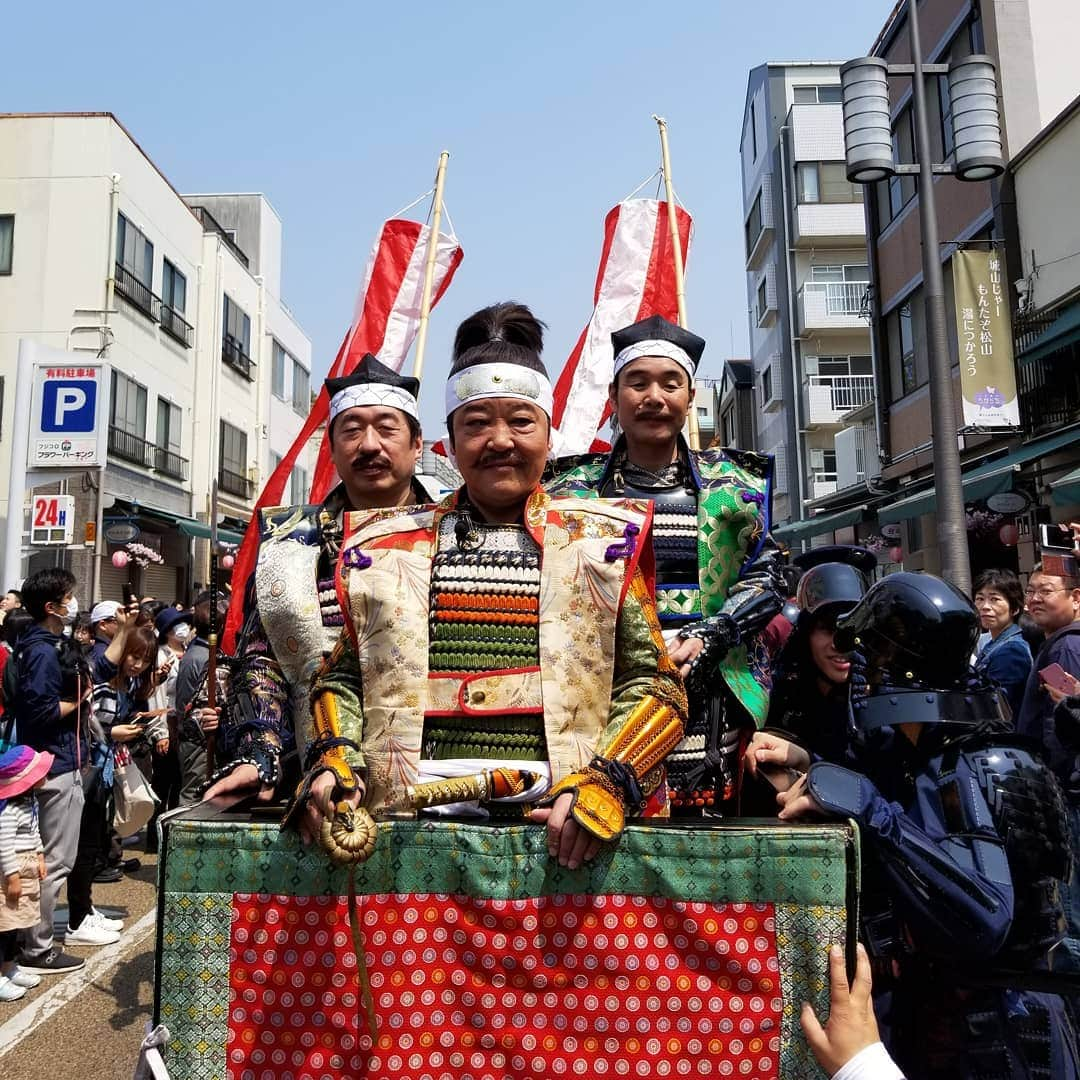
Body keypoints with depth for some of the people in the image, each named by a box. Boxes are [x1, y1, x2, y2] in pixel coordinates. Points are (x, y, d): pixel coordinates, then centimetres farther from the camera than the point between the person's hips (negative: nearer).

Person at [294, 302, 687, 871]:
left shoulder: (602, 539, 10)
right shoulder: (383, 543, 16)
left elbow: (654, 681, 5)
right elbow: (341, 676, 16)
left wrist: (607, 782, -11)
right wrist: (335, 761, -3)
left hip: (554, 821, -1)